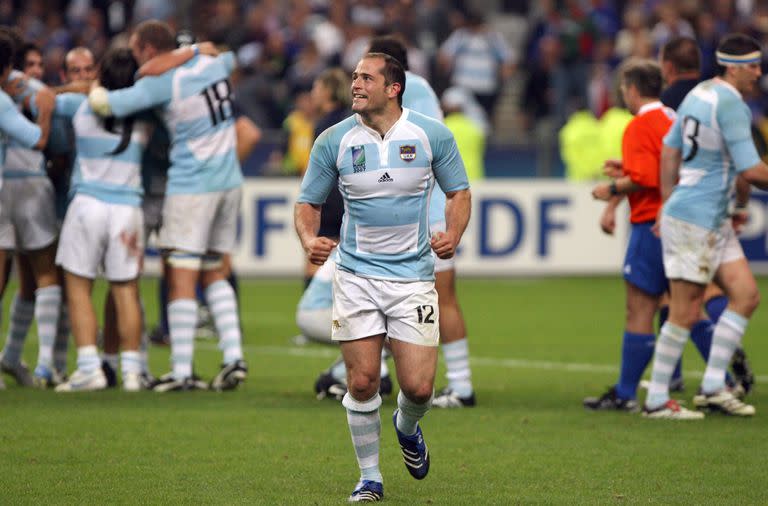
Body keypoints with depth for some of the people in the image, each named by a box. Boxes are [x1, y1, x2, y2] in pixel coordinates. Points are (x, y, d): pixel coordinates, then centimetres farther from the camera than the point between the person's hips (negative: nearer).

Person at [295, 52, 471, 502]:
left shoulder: (432, 135, -2)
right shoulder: (334, 140, -1)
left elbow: (459, 192, 9)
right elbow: (309, 202, 8)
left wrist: (452, 236, -10)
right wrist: (309, 239, -13)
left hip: (414, 275, 0)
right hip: (356, 275, 0)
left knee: (418, 387, -5)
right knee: (362, 381, -4)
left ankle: (407, 427, 31)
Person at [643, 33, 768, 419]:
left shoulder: (699, 94, 12)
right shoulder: (730, 104, -17)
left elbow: (669, 150, 21)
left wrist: (668, 203, 25)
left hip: (714, 220, 10)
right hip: (695, 218, -10)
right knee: (685, 313, -4)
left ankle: (713, 387, 6)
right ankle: (656, 400, 3)